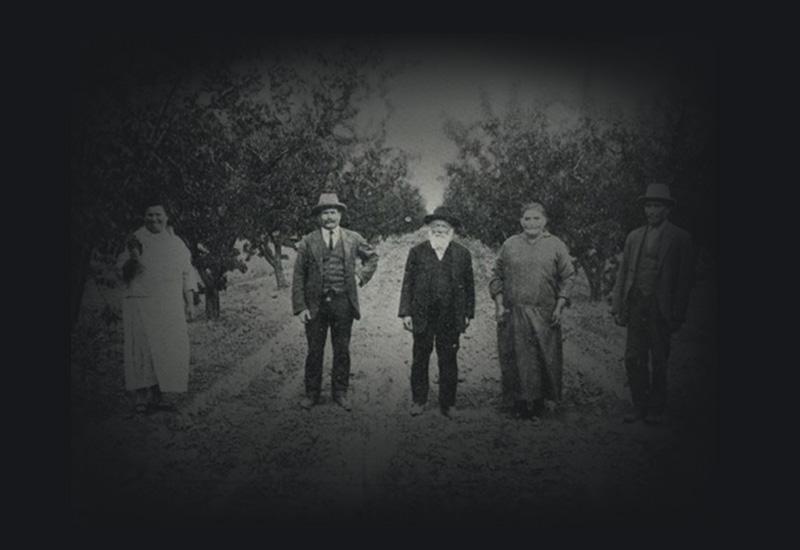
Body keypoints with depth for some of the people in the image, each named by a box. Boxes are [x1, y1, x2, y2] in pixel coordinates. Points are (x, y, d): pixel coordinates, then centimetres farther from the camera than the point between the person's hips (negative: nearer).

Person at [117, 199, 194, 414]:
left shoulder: (176, 242, 13)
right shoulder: (137, 239, 1)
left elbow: (186, 274, 16)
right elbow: (123, 272, 1)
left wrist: (189, 303, 11)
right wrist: (133, 256, -19)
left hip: (170, 307, 4)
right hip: (141, 302, -4)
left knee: (167, 350, 2)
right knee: (143, 349, -6)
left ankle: (156, 396, 11)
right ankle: (141, 398, -2)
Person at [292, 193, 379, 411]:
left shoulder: (353, 239, 4)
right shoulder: (307, 242, 0)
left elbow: (372, 257, 22)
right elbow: (298, 276, 0)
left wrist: (361, 276, 6)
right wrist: (300, 307, -7)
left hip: (343, 303, 1)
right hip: (316, 303, -1)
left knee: (342, 351, 8)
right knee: (314, 350, 6)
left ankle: (340, 392, 21)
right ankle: (312, 393, 19)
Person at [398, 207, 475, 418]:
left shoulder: (462, 254, 6)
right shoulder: (417, 252, 4)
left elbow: (469, 285, 9)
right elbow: (407, 284, 4)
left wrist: (468, 313, 4)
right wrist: (406, 313, -2)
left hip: (451, 318, 0)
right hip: (422, 316, 0)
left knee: (448, 361, 5)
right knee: (420, 360, 6)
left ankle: (448, 403, 16)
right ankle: (418, 400, 19)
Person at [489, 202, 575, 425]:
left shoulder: (556, 245, 4)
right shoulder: (509, 245, 8)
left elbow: (568, 277, 5)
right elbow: (497, 276, 11)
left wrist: (559, 307, -3)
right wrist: (499, 304, 1)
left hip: (544, 315, -1)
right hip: (513, 314, 1)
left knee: (543, 361, 1)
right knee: (515, 359, 2)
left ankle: (537, 406, 10)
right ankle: (518, 404, 13)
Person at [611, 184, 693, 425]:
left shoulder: (680, 239, 0)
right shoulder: (634, 237, 13)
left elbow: (684, 279, -3)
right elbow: (623, 274, 12)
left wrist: (677, 315, -8)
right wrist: (617, 307, 5)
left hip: (660, 308, -4)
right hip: (636, 306, 4)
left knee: (659, 361, 4)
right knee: (633, 359, 3)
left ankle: (656, 409, 16)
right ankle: (640, 405, 16)